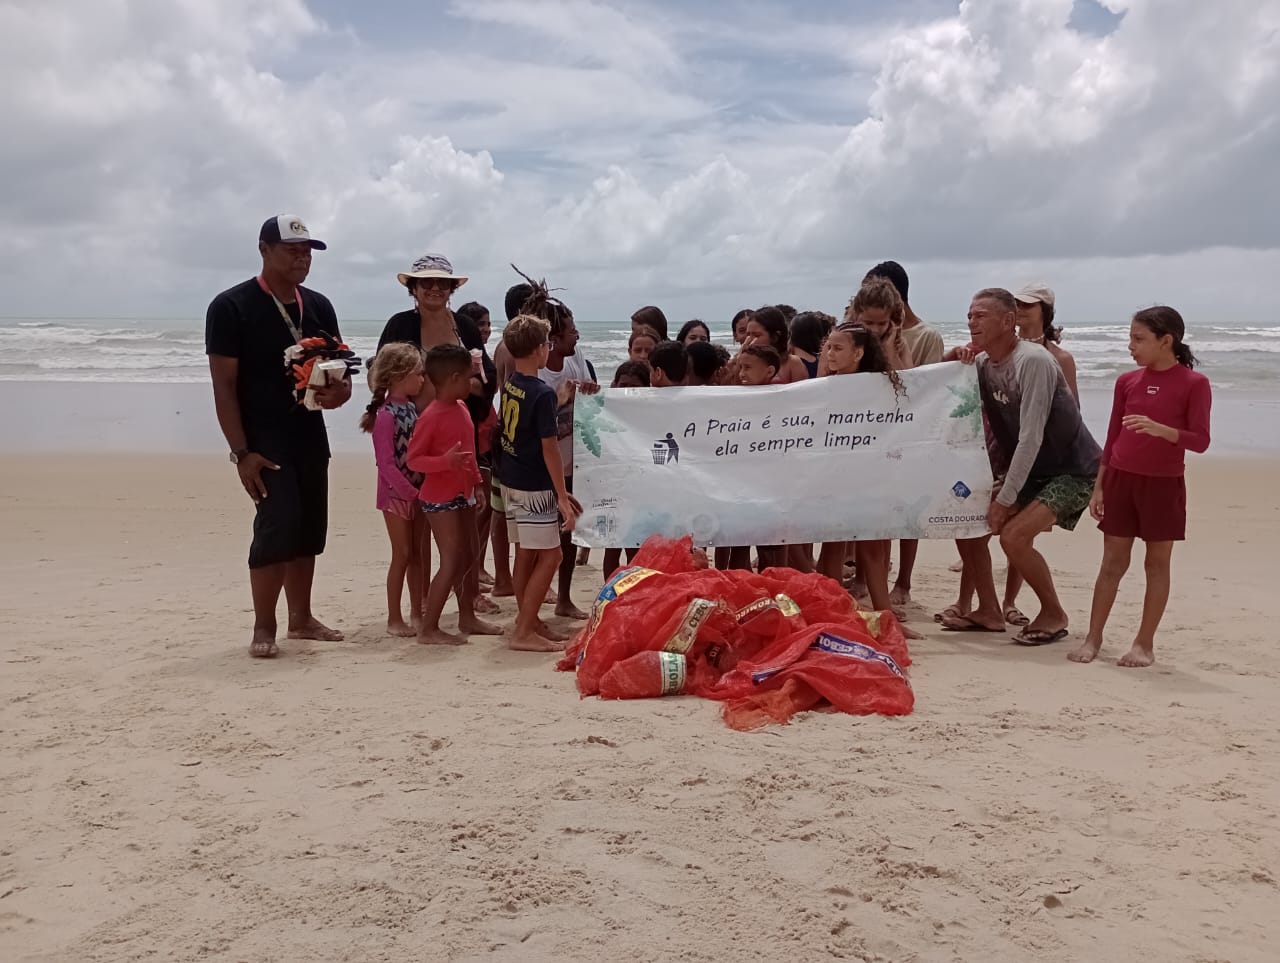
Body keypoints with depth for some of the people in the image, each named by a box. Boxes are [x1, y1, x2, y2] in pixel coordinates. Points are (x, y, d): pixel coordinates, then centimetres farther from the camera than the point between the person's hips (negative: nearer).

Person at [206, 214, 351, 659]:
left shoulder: (318, 306, 10)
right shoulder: (232, 306, -8)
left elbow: (338, 366, 16)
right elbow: (223, 385, -11)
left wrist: (340, 389, -10)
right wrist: (241, 452, -17)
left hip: (310, 437, 7)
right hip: (264, 440, -6)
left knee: (309, 530, 10)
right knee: (277, 526, -13)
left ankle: (301, 618, 24)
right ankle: (264, 628, -1)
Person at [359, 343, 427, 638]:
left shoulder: (411, 407, 7)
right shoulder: (386, 414, -16)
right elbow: (386, 462, -18)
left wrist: (422, 489, 3)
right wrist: (409, 491, -17)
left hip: (417, 491, 7)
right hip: (396, 494, -7)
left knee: (418, 554, 12)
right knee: (402, 555, -1)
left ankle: (417, 613, 21)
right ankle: (394, 619, 9)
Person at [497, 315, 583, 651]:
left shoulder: (509, 385, 5)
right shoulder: (542, 393, -18)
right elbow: (549, 448, -18)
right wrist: (562, 496, -14)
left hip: (510, 481, 8)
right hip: (534, 487, -8)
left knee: (525, 553, 16)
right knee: (550, 555, -2)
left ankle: (527, 618, 26)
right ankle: (523, 631, -2)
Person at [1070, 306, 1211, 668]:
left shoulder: (1194, 383, -7)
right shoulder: (1127, 381, 4)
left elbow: (1200, 440, -12)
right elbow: (1113, 437, 8)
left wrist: (1159, 429, -29)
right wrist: (1099, 486, 6)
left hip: (1164, 485, -3)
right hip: (1121, 480, 3)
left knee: (1157, 563, 5)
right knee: (1113, 561, 6)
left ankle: (1145, 643, 13)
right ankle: (1093, 638, 11)